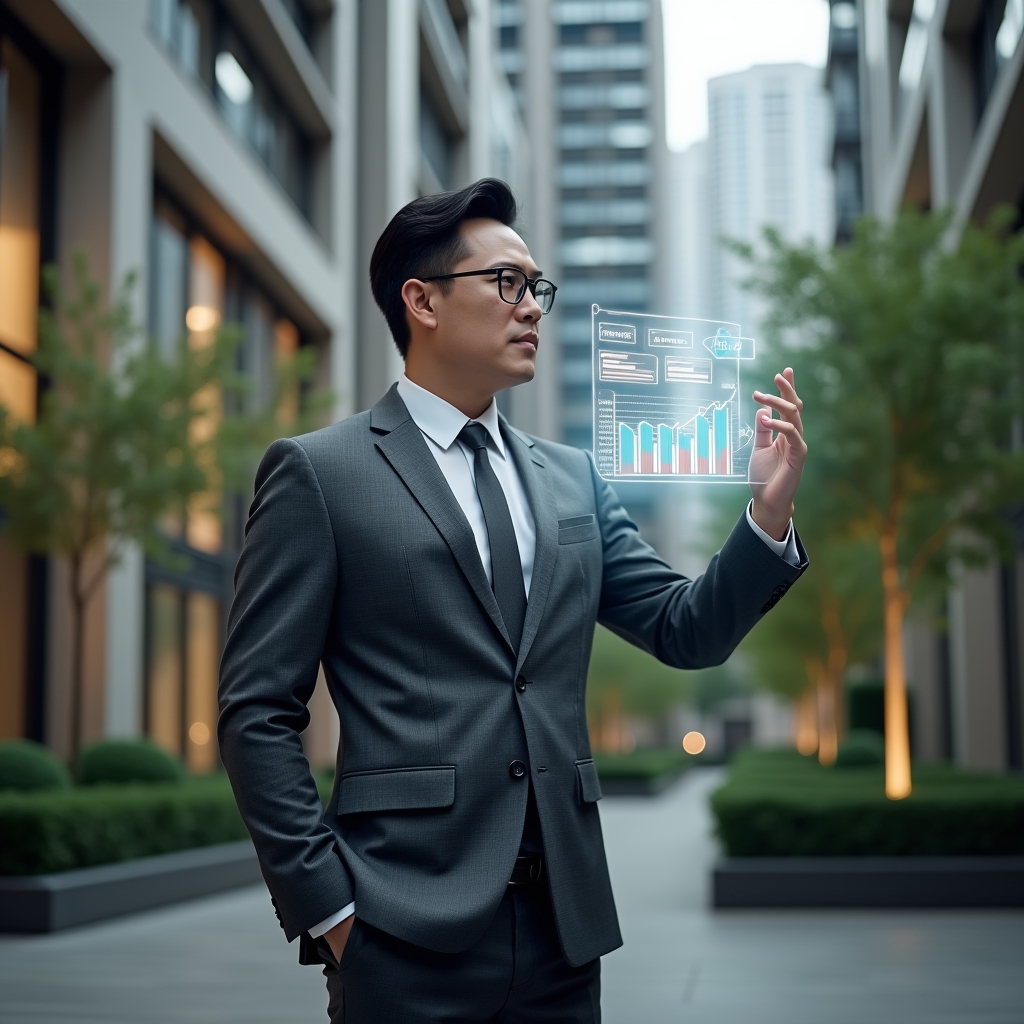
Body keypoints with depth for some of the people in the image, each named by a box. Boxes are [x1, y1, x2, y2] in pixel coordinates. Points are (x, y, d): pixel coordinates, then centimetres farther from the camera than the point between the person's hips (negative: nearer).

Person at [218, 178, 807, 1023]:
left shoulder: (573, 478, 14)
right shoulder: (319, 474, -2)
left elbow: (686, 633, 10)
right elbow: (257, 713, -4)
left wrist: (769, 512, -6)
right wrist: (325, 905, -10)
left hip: (564, 924, 5)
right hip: (410, 933, -5)